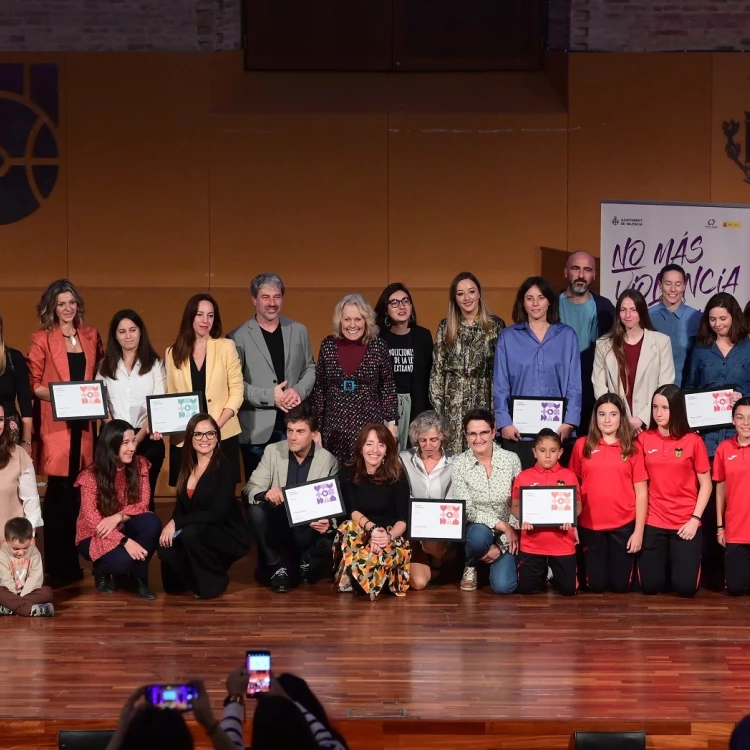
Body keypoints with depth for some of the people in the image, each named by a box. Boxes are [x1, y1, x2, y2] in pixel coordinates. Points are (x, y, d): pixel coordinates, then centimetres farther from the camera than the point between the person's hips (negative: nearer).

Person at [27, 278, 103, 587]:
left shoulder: (91, 336, 12)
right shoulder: (42, 339, -1)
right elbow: (32, 383, -3)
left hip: (84, 421, 4)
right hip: (55, 423, -4)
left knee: (79, 490, 5)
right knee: (60, 490, -6)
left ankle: (72, 562, 16)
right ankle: (57, 567, 1)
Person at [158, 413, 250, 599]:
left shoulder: (224, 467, -15)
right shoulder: (187, 467, 4)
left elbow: (216, 513, -24)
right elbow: (181, 506, 6)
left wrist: (176, 523, -24)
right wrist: (171, 526, -16)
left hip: (227, 536, -5)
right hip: (197, 535, 5)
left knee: (191, 533, -34)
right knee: (166, 547, -23)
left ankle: (215, 582, -9)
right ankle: (196, 578, 8)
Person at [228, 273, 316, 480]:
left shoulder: (299, 331, 10)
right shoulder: (238, 337, -3)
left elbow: (310, 369, 14)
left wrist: (299, 391, -7)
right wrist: (270, 396, -15)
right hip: (257, 429, -3)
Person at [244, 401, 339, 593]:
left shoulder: (328, 461, -7)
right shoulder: (273, 451, -3)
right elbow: (250, 488, -8)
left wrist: (329, 523, -32)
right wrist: (265, 494, -33)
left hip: (309, 528, -1)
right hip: (278, 523, 2)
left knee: (329, 541, -32)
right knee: (255, 511, -29)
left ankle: (307, 563, 5)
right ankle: (277, 567, -11)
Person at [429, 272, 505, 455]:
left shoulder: (495, 325, 4)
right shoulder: (445, 327, 9)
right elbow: (437, 368, 9)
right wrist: (437, 403, 2)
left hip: (484, 399, -1)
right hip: (453, 401, 1)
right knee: (453, 452, -1)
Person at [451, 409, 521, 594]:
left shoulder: (511, 459, -7)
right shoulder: (459, 464, -8)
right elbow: (467, 510, -12)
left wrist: (501, 545, -13)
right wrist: (502, 525, -22)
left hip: (507, 535, 0)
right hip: (477, 528, 0)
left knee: (503, 586, -21)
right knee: (479, 534, -37)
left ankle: (504, 560, 18)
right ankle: (471, 567, 0)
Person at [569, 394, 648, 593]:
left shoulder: (632, 448, -1)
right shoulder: (582, 445, 1)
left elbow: (641, 492, 0)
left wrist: (639, 531, -4)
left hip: (624, 525, 0)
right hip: (590, 525, 1)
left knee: (620, 585, 6)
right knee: (596, 585, 6)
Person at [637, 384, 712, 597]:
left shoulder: (693, 441, -5)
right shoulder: (644, 439, 0)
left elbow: (705, 484, -1)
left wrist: (695, 519, -9)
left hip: (686, 523, -1)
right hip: (653, 522, 1)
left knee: (686, 587, -4)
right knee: (650, 586, 0)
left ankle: (683, 560, 29)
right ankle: (664, 561, 33)